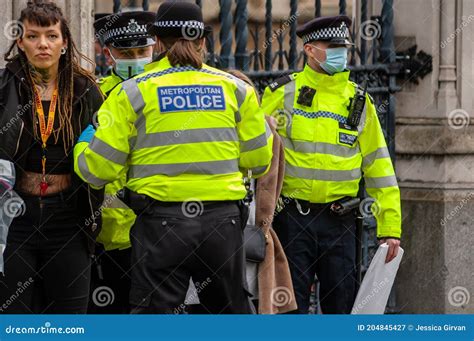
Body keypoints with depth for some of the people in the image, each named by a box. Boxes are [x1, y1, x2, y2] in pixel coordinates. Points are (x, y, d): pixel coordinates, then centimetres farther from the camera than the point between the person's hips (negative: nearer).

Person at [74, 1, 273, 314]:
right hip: (223, 223, 2)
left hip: (161, 223, -2)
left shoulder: (133, 92, -3)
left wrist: (83, 147, 18)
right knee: (233, 311, 17)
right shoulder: (235, 88, 5)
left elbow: (98, 170, -4)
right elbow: (258, 161, 8)